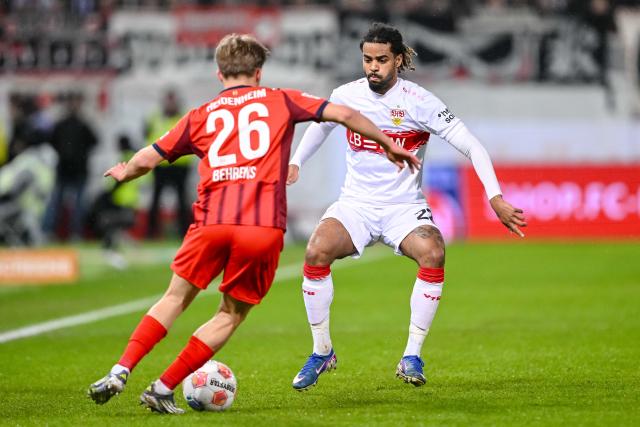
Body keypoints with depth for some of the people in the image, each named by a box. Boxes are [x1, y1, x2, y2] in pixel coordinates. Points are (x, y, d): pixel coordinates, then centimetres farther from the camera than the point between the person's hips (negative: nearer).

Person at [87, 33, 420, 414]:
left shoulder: (201, 115, 18)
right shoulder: (281, 101, 16)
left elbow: (147, 159, 18)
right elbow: (344, 114, 12)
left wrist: (124, 173, 39)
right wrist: (389, 144, 23)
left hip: (212, 222, 1)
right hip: (265, 226, -1)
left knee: (176, 299, 18)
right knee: (231, 315, 14)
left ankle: (120, 372, 5)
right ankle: (163, 389, 9)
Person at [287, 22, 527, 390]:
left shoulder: (418, 101, -12)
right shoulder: (347, 95, -2)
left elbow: (472, 146, -12)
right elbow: (320, 125, 23)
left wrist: (495, 198, -22)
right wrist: (295, 162, 11)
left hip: (405, 207, -2)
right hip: (356, 205, 2)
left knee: (433, 253, -33)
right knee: (316, 251, -27)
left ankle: (412, 357, -20)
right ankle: (322, 353, -8)